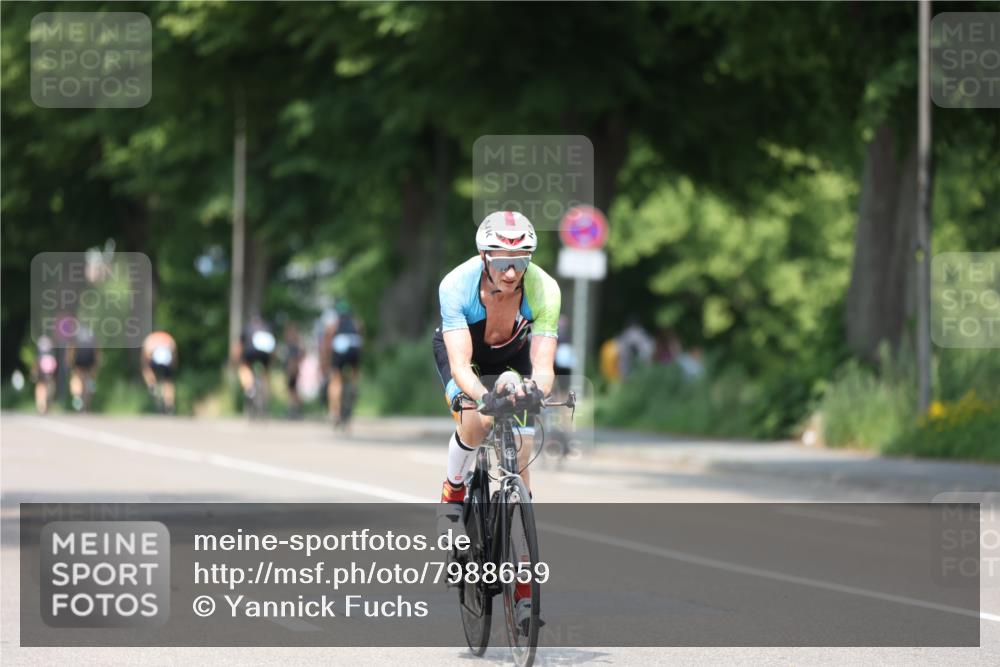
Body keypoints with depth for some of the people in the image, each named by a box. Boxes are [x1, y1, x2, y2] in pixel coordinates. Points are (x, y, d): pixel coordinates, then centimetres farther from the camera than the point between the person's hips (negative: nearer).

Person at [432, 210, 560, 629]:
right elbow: (460, 365, -41)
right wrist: (483, 395, -61)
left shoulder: (544, 291, -32)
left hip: (513, 356, 2)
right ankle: (453, 493, -1)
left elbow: (543, 366, -36)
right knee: (476, 421, -33)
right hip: (460, 349, -2)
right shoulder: (457, 286, -36)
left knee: (520, 457, -10)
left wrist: (536, 388, -59)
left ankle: (523, 583, -6)